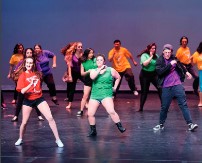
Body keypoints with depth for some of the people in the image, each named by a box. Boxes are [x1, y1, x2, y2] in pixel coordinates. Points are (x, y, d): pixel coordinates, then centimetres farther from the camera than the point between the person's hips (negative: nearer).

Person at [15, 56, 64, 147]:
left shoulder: (37, 74, 2)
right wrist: (31, 84, -28)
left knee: (50, 118, -10)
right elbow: (22, 91, -19)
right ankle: (20, 139, 32)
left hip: (39, 98, 2)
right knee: (24, 122, 6)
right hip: (28, 100, -2)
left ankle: (58, 139, -4)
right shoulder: (23, 76, -8)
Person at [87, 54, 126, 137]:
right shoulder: (93, 71, 10)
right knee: (90, 114, -5)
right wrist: (99, 69, -12)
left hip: (106, 95, -3)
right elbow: (92, 77, -13)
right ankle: (93, 131, 13)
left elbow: (118, 77, 19)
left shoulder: (110, 70, 5)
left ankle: (120, 127, -11)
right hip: (94, 95, 3)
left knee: (111, 111, -24)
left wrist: (115, 87, 10)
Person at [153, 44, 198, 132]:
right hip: (166, 87, -2)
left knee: (183, 104, -4)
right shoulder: (160, 61, -4)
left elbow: (180, 65, 28)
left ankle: (190, 124, -6)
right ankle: (161, 124, 22)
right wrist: (170, 64, -22)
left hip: (177, 85, 2)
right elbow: (159, 71, -22)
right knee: (164, 107, 4)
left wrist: (186, 72, 33)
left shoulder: (174, 58, 7)